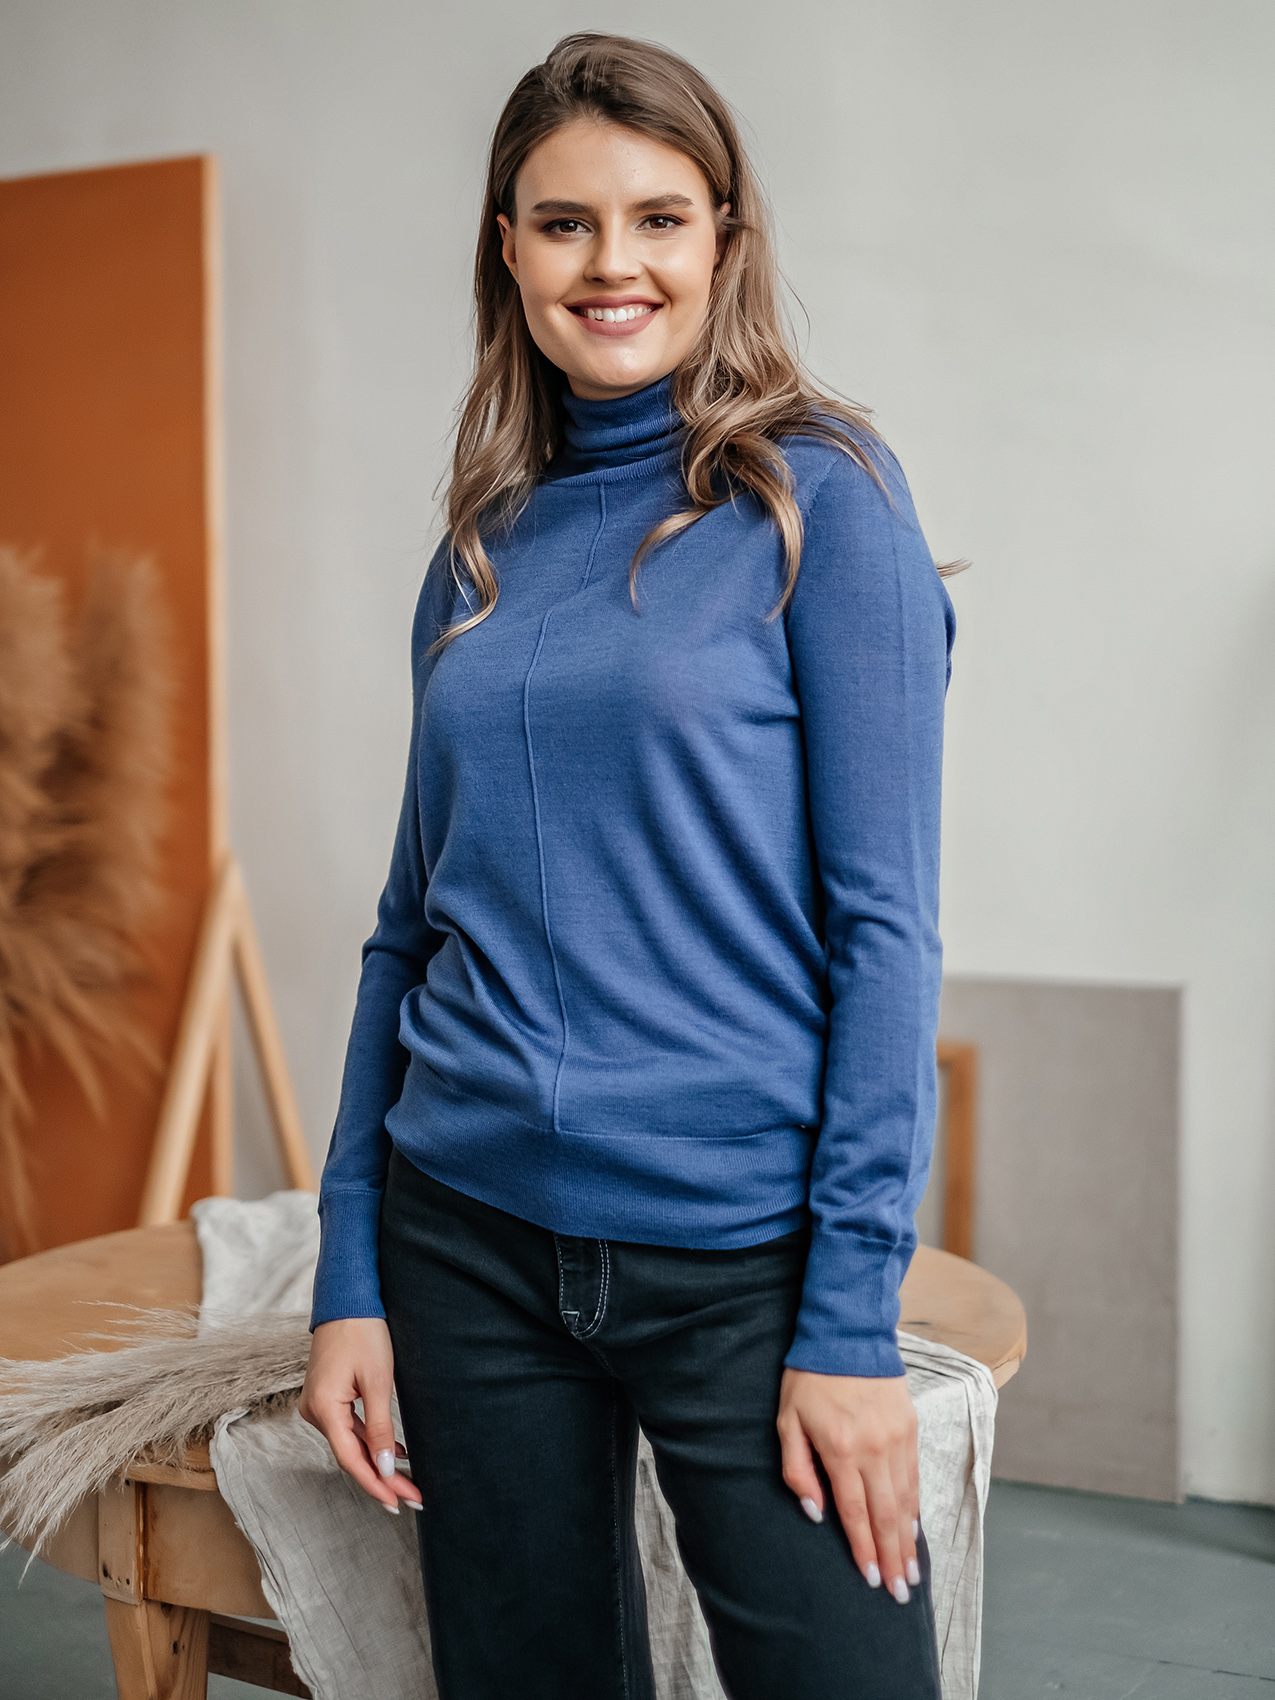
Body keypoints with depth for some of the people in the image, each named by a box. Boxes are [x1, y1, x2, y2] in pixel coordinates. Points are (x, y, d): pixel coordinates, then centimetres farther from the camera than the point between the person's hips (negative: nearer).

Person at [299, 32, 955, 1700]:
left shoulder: (816, 492, -5)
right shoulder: (484, 545, 8)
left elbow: (883, 923, -10)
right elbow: (415, 922, 10)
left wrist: (852, 1319, -14)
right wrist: (348, 1276, 6)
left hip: (740, 1251, -4)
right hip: (470, 1245, 5)